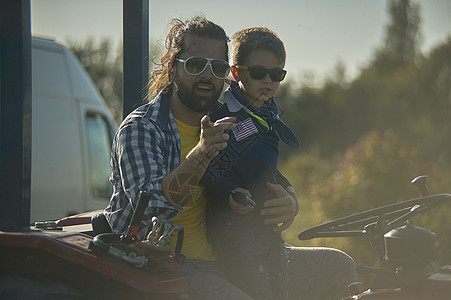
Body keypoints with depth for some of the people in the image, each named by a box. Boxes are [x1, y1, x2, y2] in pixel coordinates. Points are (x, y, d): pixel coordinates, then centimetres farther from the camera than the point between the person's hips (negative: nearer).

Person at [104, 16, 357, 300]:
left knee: (339, 266, 0)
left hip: (227, 261, 7)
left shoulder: (228, 126, 13)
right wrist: (200, 156, -35)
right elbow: (149, 206, -20)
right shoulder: (139, 129, -5)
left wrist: (289, 205, -14)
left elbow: (279, 186, 12)